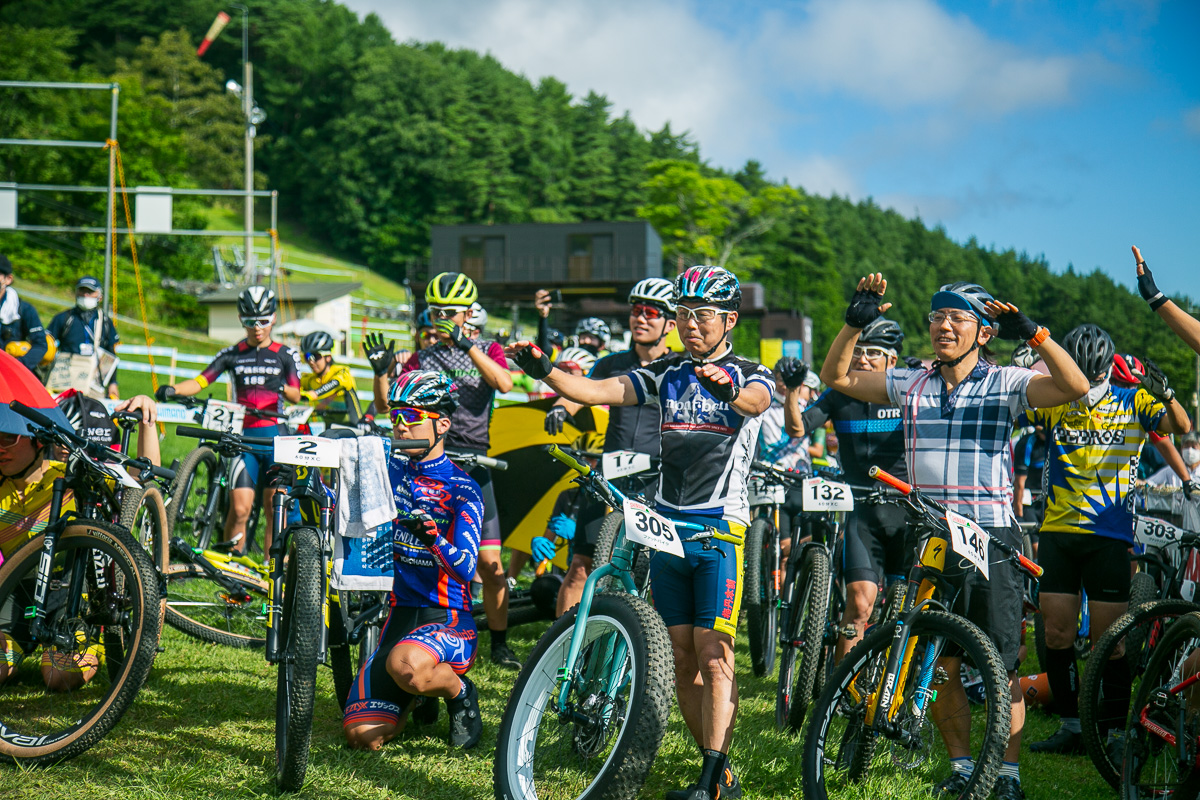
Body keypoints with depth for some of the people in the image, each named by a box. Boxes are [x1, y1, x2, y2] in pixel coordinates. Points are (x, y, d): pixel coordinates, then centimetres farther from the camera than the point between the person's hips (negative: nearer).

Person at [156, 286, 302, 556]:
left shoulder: (285, 355, 7)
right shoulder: (232, 354, 10)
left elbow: (296, 396, -3)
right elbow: (200, 381, 2)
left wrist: (281, 387, -25)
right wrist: (172, 390, -17)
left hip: (275, 436, 0)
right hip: (243, 436, 0)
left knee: (274, 508, 0)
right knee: (240, 508, -11)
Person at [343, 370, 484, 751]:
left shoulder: (462, 490, -9)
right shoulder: (393, 469, 8)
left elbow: (465, 568, -20)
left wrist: (433, 536, -40)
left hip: (450, 620, -5)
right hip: (400, 615, 5)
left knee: (404, 665, -40)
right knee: (362, 735, -9)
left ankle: (459, 693, -6)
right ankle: (418, 697, 23)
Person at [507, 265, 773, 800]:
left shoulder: (750, 374, 0)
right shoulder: (666, 373, 12)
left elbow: (757, 400, -25)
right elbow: (594, 392, 0)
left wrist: (729, 390, -48)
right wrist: (544, 371, -17)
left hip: (720, 529, -5)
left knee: (713, 655, -11)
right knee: (681, 658, 5)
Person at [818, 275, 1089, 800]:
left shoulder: (1005, 384, -1)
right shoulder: (911, 385, 9)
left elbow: (1075, 388, -15)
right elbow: (836, 377, 12)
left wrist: (1031, 333, -23)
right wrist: (856, 321, -1)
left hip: (991, 539, -3)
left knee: (1000, 668, 0)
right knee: (939, 664, 6)